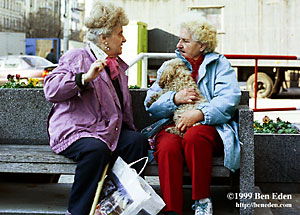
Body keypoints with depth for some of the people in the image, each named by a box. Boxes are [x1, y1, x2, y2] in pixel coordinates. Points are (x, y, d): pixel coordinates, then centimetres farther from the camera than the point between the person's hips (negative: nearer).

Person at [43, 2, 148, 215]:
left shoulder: (120, 65, 20)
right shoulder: (77, 58, -3)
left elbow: (123, 106, 30)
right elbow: (51, 90, -16)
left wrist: (128, 130, 16)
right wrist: (85, 77, -26)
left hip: (110, 131, 7)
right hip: (75, 131, -6)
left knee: (138, 141, -19)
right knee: (97, 149, -35)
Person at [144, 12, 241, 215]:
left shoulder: (219, 63, 13)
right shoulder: (169, 66, 22)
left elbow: (230, 97, -5)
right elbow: (150, 103, 11)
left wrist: (199, 114, -20)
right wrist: (175, 98, -8)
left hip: (209, 126, -2)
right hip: (172, 126, 2)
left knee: (194, 136, -36)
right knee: (167, 147, -33)